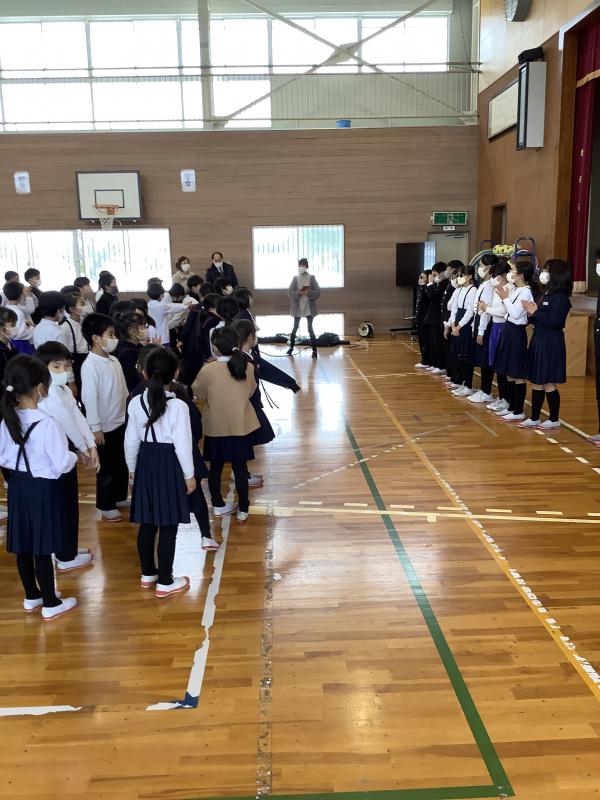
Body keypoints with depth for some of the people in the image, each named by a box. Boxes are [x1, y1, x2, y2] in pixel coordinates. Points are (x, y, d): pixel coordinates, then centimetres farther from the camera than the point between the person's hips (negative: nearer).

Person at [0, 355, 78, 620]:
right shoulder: (47, 423, -24)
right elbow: (62, 464, -20)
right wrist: (74, 456, 0)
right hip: (43, 489, -6)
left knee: (23, 546, 17)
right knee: (42, 549, 5)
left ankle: (32, 596, 35)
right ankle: (50, 604, 19)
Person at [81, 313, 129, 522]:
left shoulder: (113, 360, 5)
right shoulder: (90, 365, -19)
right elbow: (89, 397, -20)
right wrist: (96, 427, -19)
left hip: (121, 422, 8)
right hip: (105, 426, -8)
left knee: (122, 464, 19)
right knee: (107, 468, 6)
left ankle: (120, 497, 37)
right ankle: (106, 507, 21)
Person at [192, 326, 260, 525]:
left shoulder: (207, 370, -18)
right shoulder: (247, 367, -9)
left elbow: (198, 394, -1)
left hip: (216, 427, -1)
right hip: (241, 425, 1)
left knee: (216, 466, 17)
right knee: (240, 467, 10)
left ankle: (218, 505, 30)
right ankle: (243, 510, 17)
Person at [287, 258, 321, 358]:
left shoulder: (312, 278, 0)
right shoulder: (295, 278, 2)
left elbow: (318, 291, -5)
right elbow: (290, 292, -3)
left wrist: (309, 292, -21)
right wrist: (298, 293, -20)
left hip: (309, 307, -1)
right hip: (297, 307, 2)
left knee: (310, 329, -4)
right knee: (295, 328, 12)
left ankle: (314, 350, -1)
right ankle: (291, 347, 28)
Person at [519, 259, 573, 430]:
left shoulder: (560, 297, -13)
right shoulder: (546, 294, 12)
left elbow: (554, 322, -22)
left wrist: (535, 312, -15)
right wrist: (532, 314, -6)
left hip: (551, 345, -9)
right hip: (538, 341, 9)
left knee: (549, 384, 0)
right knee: (536, 383, 11)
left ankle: (554, 420, 13)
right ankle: (534, 419, 19)